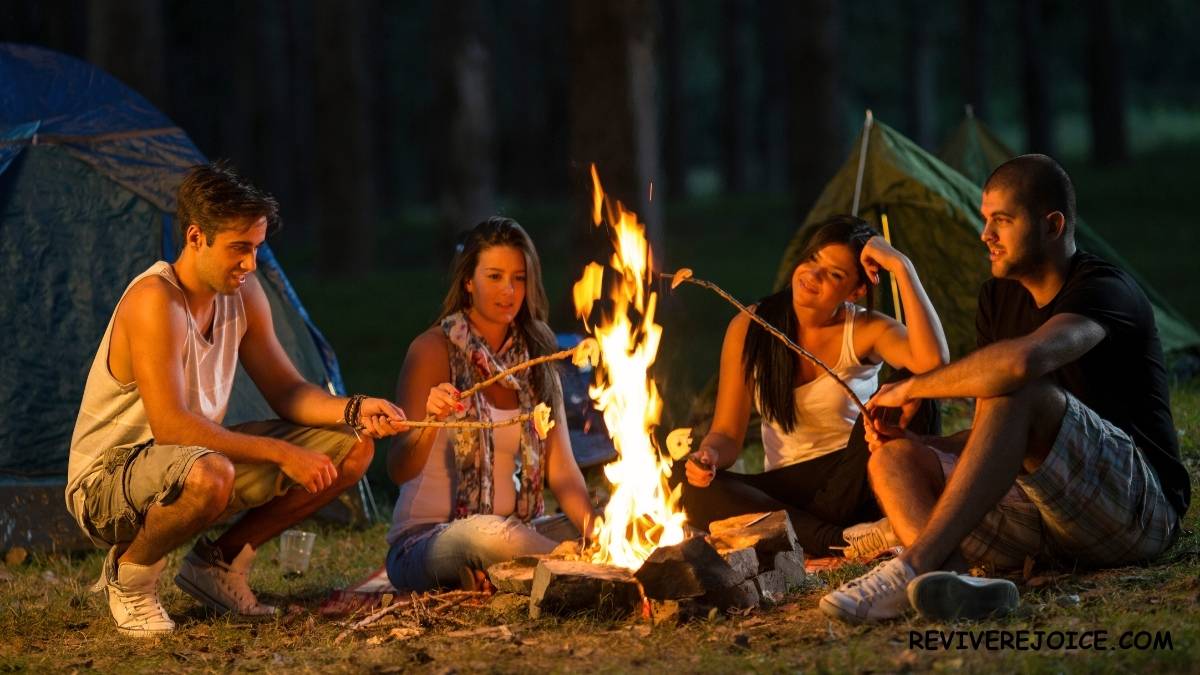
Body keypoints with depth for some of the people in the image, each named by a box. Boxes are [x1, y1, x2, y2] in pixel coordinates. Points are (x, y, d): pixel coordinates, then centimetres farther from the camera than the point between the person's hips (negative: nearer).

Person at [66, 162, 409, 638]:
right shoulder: (154, 301, -26)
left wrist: (354, 411, -14)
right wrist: (281, 454, -31)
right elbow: (170, 425, -32)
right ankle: (128, 574, -11)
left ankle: (218, 563, 8)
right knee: (207, 474, -43)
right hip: (106, 484, -8)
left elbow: (286, 390, 7)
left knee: (352, 448, 0)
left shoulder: (242, 293, 0)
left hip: (196, 460, 8)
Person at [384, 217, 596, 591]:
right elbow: (399, 471, -12)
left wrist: (595, 529, -16)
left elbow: (561, 469, 2)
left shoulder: (536, 359, 10)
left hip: (510, 537, 5)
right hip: (425, 542, -5)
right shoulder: (433, 349, -6)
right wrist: (429, 424, -34)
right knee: (482, 533, -39)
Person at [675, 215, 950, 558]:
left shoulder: (865, 330, -7)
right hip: (787, 486, 2)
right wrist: (708, 455, -24)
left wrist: (902, 268, -25)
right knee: (684, 479, -25)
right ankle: (842, 541, -33)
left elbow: (933, 361, -30)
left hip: (850, 480, -2)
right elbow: (727, 435, 1)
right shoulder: (749, 328, -1)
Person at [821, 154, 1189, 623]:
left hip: (1142, 507, -8)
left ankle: (915, 567, -41)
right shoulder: (999, 298, 14)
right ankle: (951, 578, -42)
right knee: (892, 455, -9)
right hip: (1043, 518, 8)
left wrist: (911, 387, -21)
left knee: (1019, 393, -32)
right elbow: (989, 436, 17)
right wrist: (912, 439, -4)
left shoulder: (1105, 291, -12)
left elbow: (1021, 361, -34)